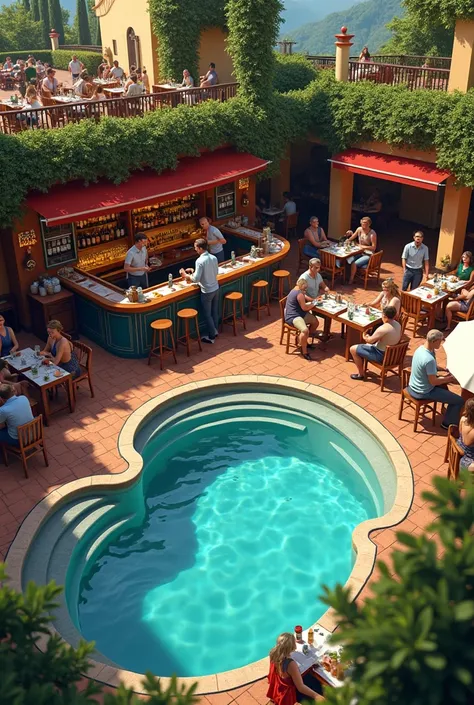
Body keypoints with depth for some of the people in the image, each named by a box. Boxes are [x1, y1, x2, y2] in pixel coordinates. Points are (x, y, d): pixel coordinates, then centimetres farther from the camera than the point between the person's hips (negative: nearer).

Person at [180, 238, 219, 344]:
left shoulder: (200, 261, -24)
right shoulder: (214, 258, -2)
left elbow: (196, 279, -24)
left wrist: (185, 275, -6)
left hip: (207, 292, -7)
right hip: (216, 289, 7)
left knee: (207, 315, 8)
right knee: (215, 311, 22)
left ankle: (211, 337, 16)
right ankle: (215, 330, 38)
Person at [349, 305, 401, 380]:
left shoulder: (383, 328, -30)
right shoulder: (398, 324, -4)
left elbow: (370, 340, -19)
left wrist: (365, 337, 6)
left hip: (382, 355, -9)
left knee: (353, 349, 2)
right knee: (366, 345, 32)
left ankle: (361, 374, 13)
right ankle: (362, 369, 35)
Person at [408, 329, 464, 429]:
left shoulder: (420, 348, -4)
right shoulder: (429, 359, -32)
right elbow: (433, 382, -24)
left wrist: (444, 369, 2)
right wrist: (450, 378, -11)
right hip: (423, 393, -10)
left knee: (443, 385, 35)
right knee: (460, 401, -4)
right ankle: (448, 423, 16)